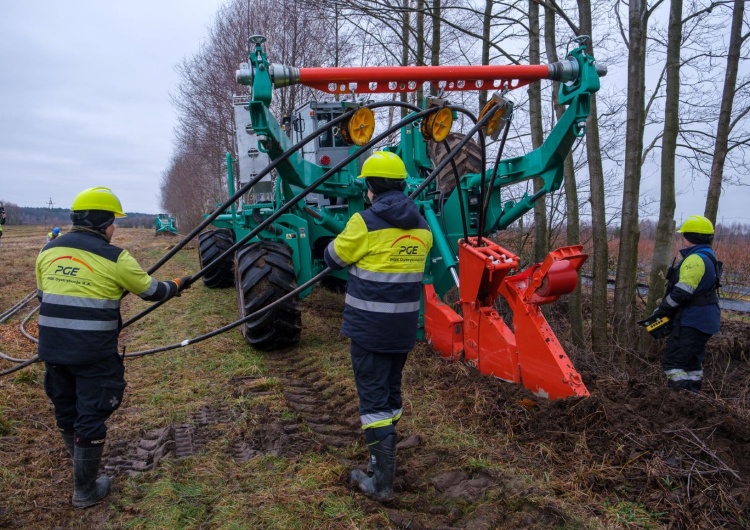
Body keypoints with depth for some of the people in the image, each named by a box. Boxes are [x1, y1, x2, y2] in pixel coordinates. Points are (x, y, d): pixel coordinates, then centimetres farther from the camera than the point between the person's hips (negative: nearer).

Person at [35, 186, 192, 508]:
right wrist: (177, 286, 21)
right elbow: (149, 290, 2)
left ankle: (81, 467, 44)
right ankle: (85, 491, 17)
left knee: (65, 411, 22)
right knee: (90, 418, 5)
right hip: (94, 354, -6)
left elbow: (43, 296, 18)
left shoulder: (48, 251, 7)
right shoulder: (114, 258, -10)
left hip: (53, 349, 6)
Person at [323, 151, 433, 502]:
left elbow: (333, 258, -1)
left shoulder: (365, 222, -14)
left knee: (374, 398, 0)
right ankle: (383, 458, 35)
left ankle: (382, 482, 3)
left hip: (369, 326, -6)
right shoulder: (421, 226, 5)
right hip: (404, 325, 6)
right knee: (392, 391, 20)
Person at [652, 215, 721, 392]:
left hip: (691, 322, -11)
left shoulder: (695, 259, -18)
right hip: (704, 321, 11)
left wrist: (661, 309, -11)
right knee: (692, 360, 18)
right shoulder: (708, 258, 16)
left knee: (672, 361, -9)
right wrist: (667, 309, 14)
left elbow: (682, 292, -24)